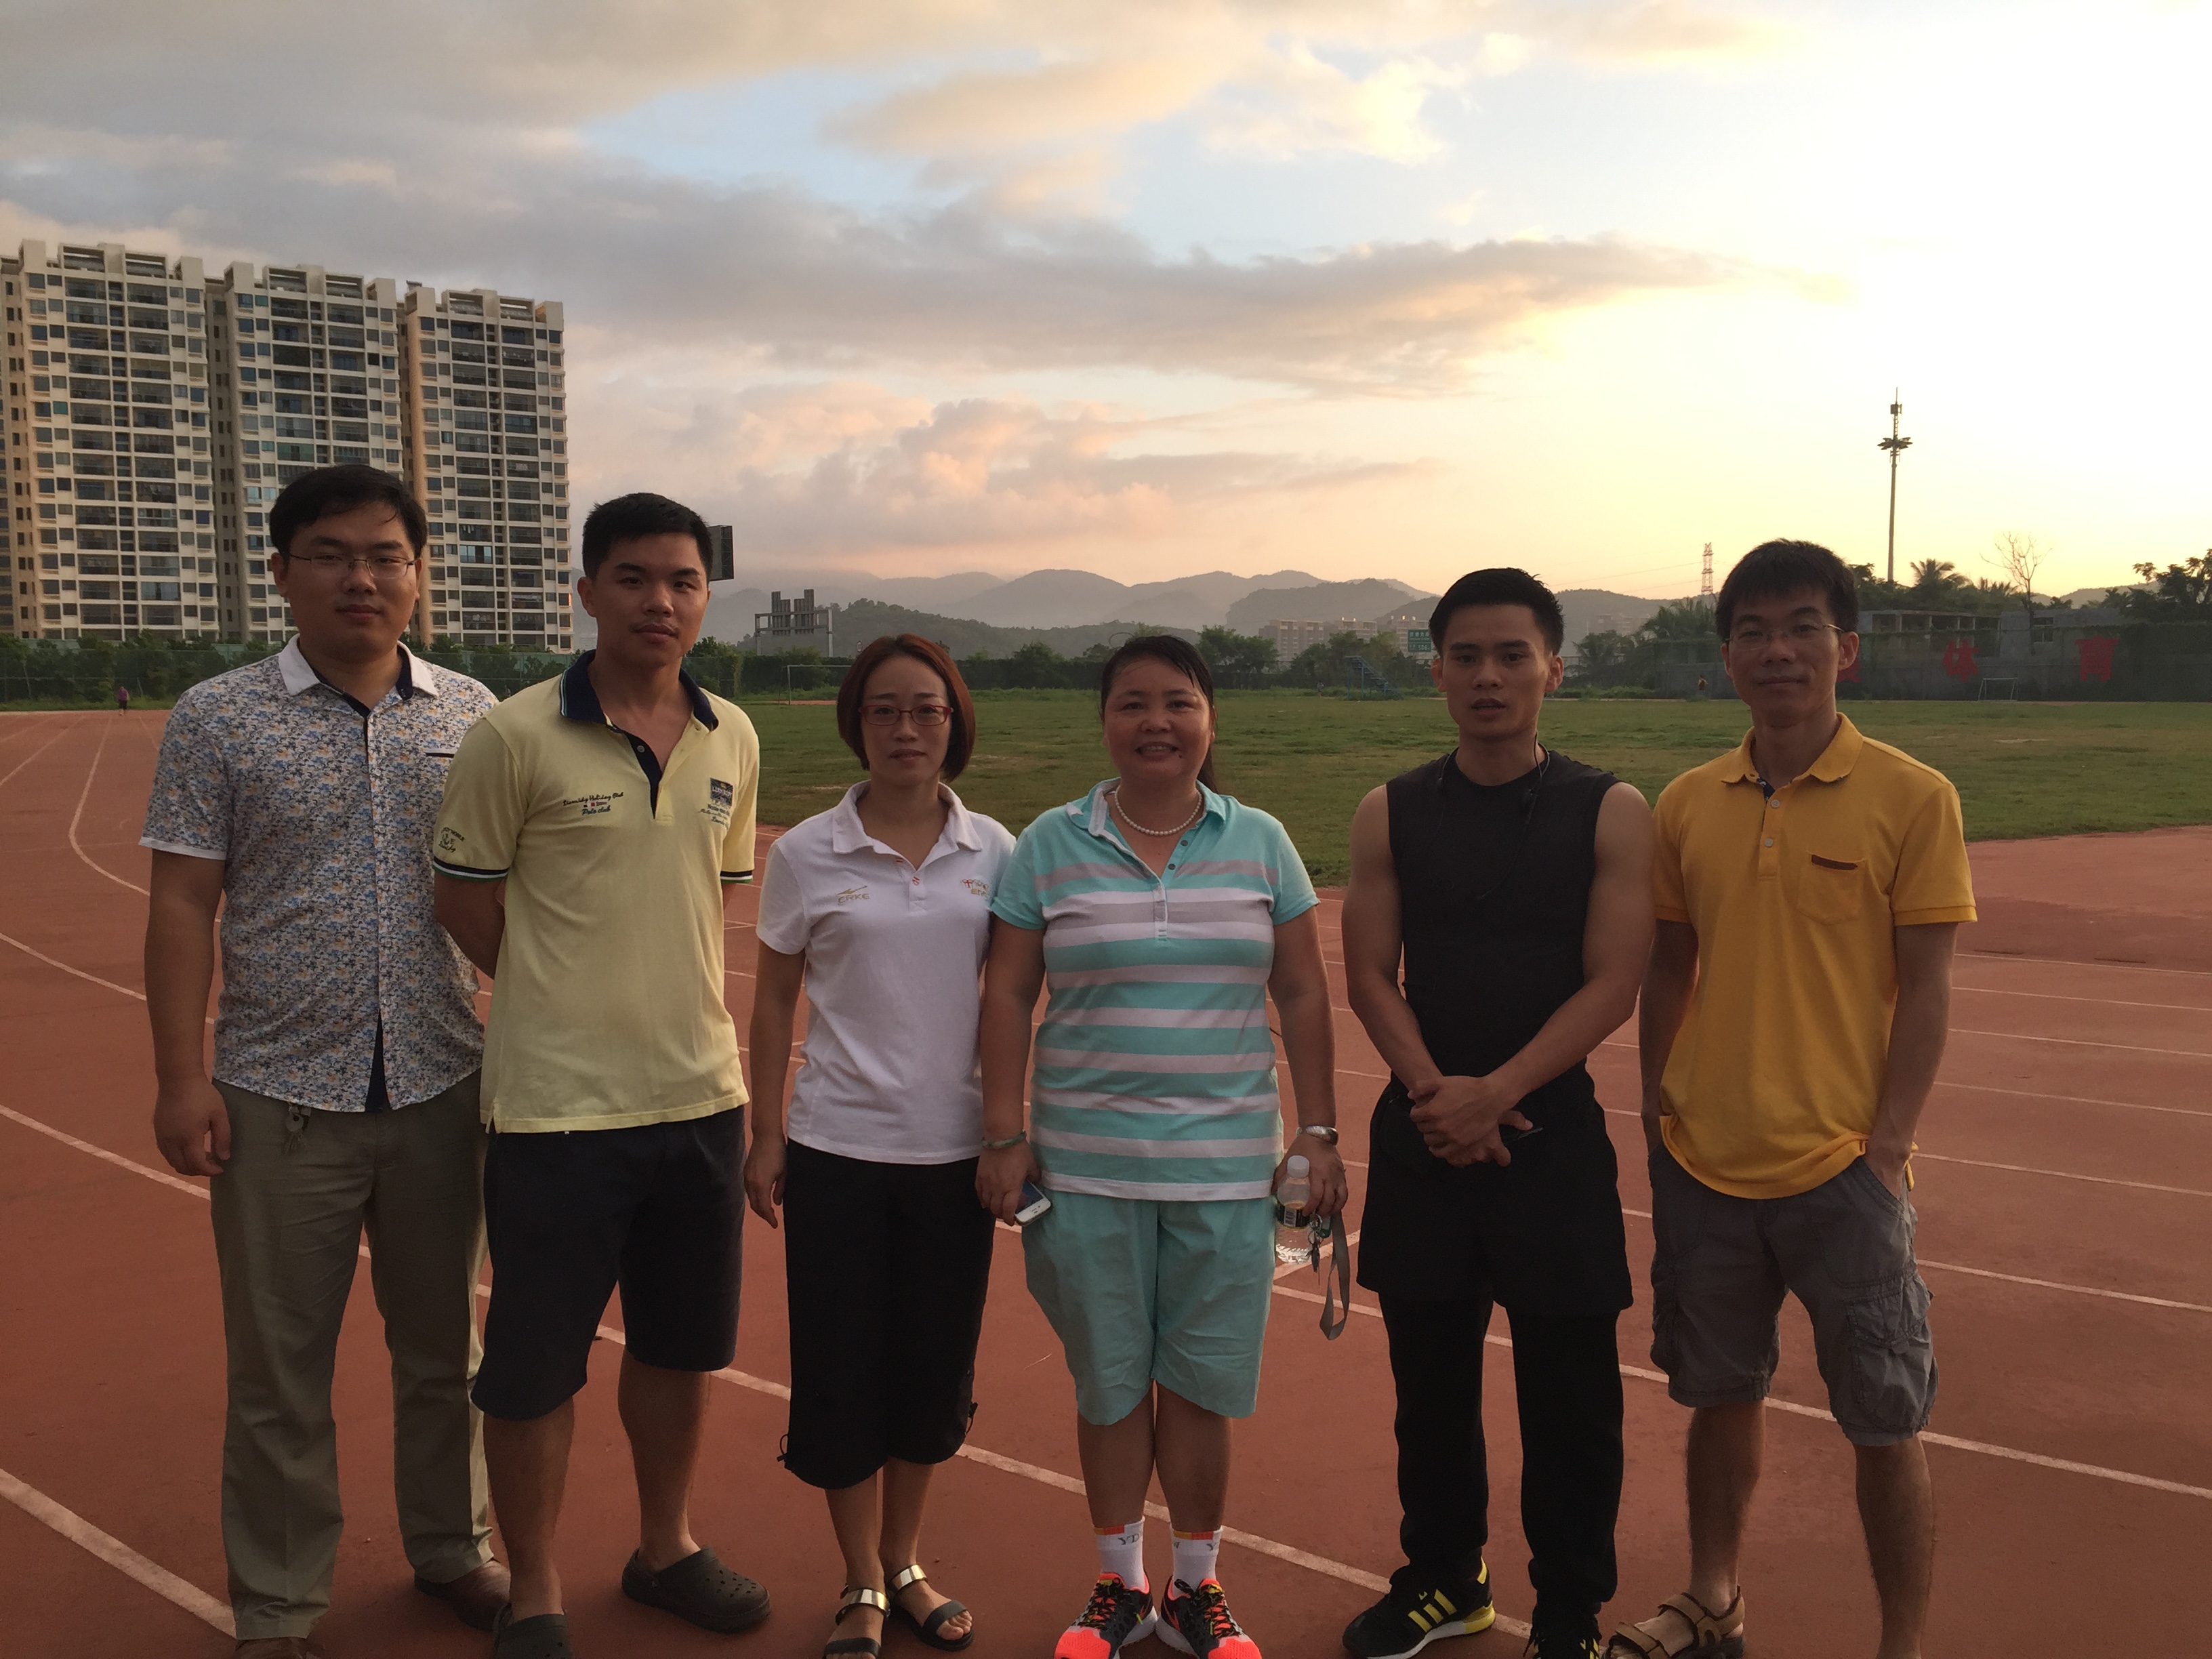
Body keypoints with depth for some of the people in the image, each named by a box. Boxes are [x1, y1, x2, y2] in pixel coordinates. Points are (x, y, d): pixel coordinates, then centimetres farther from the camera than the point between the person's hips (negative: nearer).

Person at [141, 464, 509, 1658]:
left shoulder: (472, 714, 4)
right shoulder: (217, 719, -2)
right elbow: (182, 909, -3)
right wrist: (182, 1077, -9)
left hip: (444, 1087, 2)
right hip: (282, 1096, -2)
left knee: (444, 1342, 16)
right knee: (278, 1370, 9)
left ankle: (453, 1548, 35)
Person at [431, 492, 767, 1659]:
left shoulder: (733, 740, 4)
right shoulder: (516, 737, -10)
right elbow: (465, 902, -2)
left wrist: (670, 1002, 8)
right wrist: (573, 1001, 5)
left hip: (700, 1092, 5)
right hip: (558, 1108, -5)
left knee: (682, 1345, 18)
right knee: (535, 1364, 5)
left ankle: (665, 1550, 38)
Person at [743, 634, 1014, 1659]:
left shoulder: (992, 851, 1)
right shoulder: (806, 854, -4)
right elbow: (773, 1001, 3)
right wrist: (766, 1138, 1)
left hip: (954, 1151, 2)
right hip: (838, 1151, -2)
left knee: (936, 1372, 12)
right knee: (842, 1375, 5)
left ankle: (904, 1567, 33)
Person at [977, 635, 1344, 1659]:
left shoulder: (1260, 843, 4)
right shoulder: (1049, 846, 1)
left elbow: (1302, 996, 6)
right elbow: (1007, 998, 2)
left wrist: (1317, 1134, 2)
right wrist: (1005, 1137, -2)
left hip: (1224, 1168, 0)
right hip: (1086, 1167, 0)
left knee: (1199, 1385, 7)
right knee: (1109, 1384, 10)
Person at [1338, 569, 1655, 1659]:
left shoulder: (1610, 812, -3)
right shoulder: (1390, 814, 4)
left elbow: (1612, 986, -9)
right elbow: (1369, 975, 0)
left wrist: (1496, 1092, -18)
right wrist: (1432, 1091, -15)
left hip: (1553, 1133, -2)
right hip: (1421, 1137, 2)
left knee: (1568, 1393, 4)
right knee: (1430, 1377, 14)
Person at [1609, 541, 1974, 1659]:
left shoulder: (1910, 798, -7)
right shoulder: (1688, 804, 4)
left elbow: (1925, 989, -7)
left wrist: (1887, 1146, -12)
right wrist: (1658, 1111, 6)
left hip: (1840, 1169, -4)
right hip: (1704, 1162, 4)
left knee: (1883, 1425, 5)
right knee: (1720, 1393, 18)